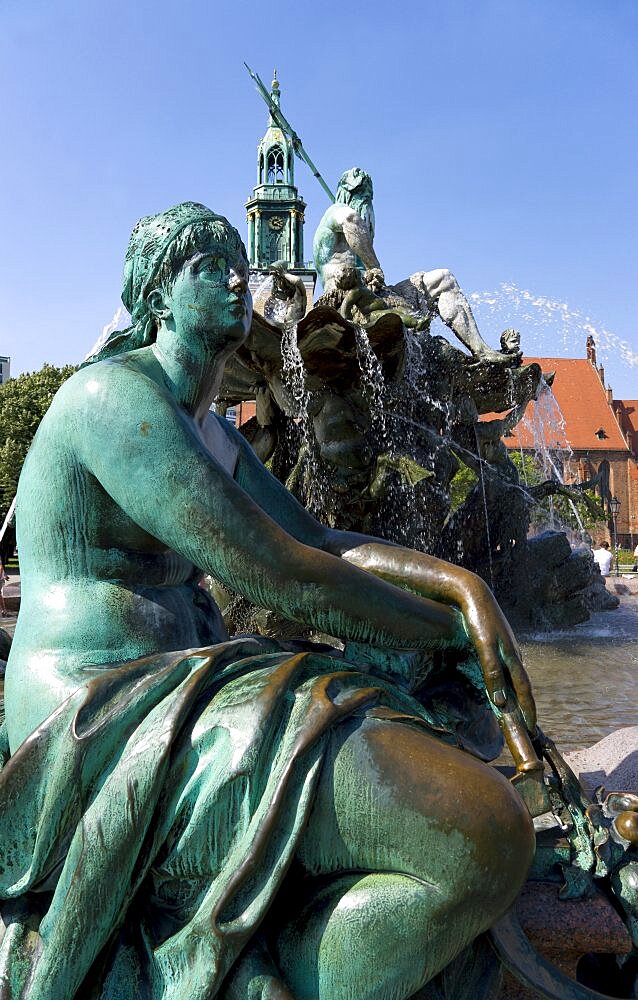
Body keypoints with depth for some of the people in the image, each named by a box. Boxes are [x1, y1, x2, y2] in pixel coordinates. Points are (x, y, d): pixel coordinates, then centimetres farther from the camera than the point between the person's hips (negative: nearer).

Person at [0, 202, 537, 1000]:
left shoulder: (214, 437, 19)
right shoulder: (117, 394, -13)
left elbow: (316, 540, 12)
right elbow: (276, 574, -20)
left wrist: (462, 582, -5)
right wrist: (457, 630, -9)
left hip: (178, 689, 11)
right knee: (486, 838, -25)